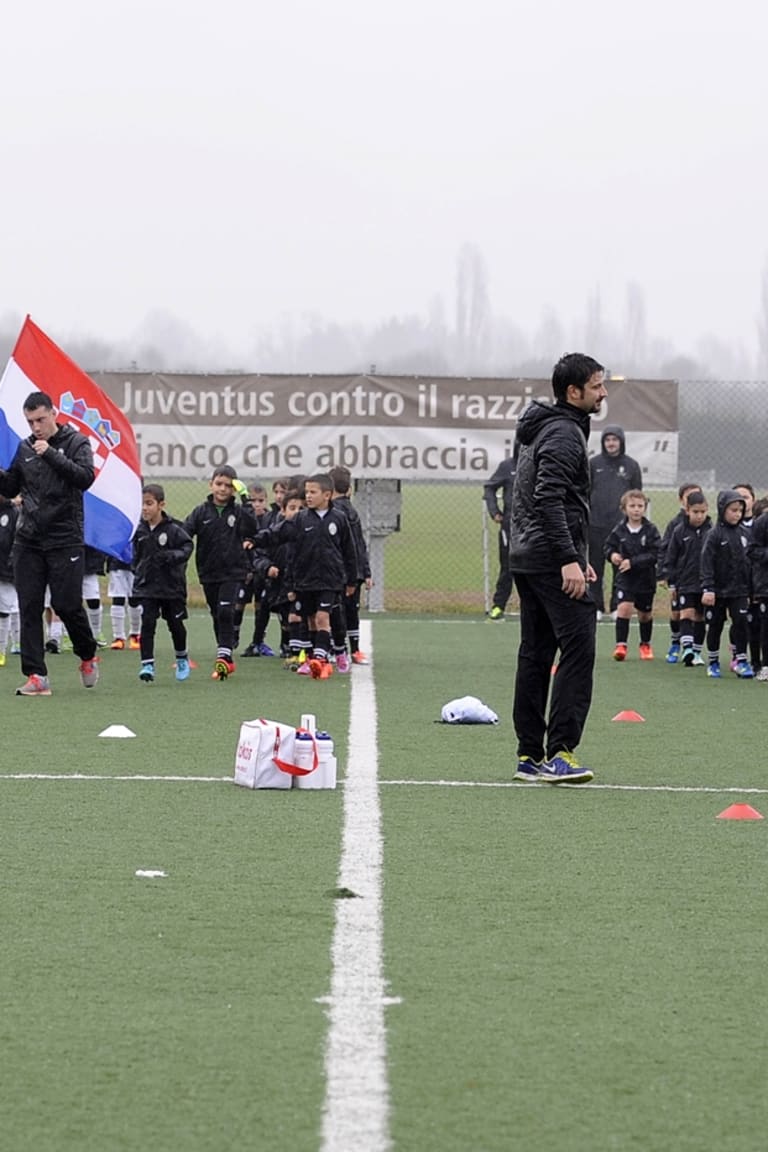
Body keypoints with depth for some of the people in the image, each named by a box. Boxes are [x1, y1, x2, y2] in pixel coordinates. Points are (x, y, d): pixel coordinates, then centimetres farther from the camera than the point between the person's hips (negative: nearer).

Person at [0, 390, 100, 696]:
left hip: (65, 538, -4)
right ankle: (36, 676, 0)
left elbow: (86, 477, -15)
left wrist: (51, 455, -21)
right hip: (28, 540, 4)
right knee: (29, 608, -1)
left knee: (67, 604, -5)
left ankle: (88, 656, 22)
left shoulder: (75, 442, -1)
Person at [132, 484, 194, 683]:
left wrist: (171, 556, -27)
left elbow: (187, 547, -11)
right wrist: (137, 573, 10)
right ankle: (147, 664, -7)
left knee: (175, 623, 11)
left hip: (171, 585, -2)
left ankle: (182, 658, 34)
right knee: (147, 623, -9)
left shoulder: (173, 529, -11)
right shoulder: (140, 530, 2)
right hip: (146, 586, 2)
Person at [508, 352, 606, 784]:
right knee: (579, 648, -13)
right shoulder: (564, 434, -12)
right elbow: (549, 500, -22)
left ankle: (530, 756, 12)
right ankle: (559, 752, -18)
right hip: (552, 559, -11)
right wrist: (570, 560, -25)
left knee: (536, 654, 10)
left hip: (528, 556, 11)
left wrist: (575, 555, 27)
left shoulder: (544, 429, 20)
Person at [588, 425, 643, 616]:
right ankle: (596, 605, 10)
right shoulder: (594, 463, 4)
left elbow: (638, 495, 9)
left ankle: (618, 606, 10)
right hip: (597, 524, 0)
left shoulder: (631, 465, 5)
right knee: (596, 566, 4)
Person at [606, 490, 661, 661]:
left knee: (645, 613, 14)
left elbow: (655, 555, -16)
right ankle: (621, 644, -14)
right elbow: (609, 546, 7)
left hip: (645, 578, 0)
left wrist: (633, 562, -23)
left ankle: (645, 645, 35)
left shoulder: (651, 531, -10)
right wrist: (612, 554, -16)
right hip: (624, 578, 0)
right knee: (624, 607, -19)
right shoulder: (619, 530, -5)